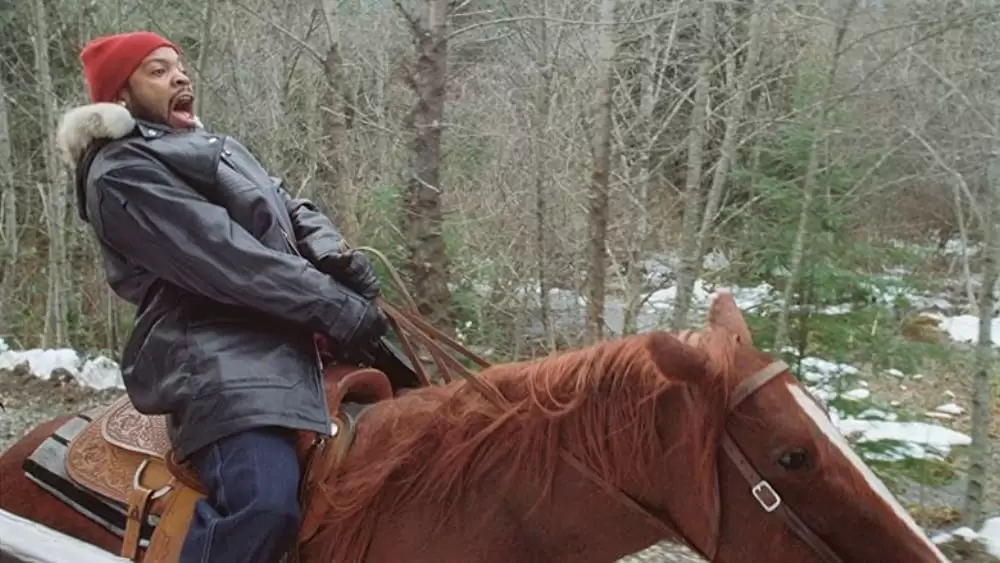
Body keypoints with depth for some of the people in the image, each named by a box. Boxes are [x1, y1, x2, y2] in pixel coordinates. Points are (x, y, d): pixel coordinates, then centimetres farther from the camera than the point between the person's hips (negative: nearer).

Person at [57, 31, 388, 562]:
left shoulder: (215, 148, 25)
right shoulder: (120, 172, -5)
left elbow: (293, 210, 20)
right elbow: (221, 257, -16)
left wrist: (335, 258, -3)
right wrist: (332, 304, -16)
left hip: (288, 334, 10)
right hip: (216, 355, -10)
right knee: (266, 502, -29)